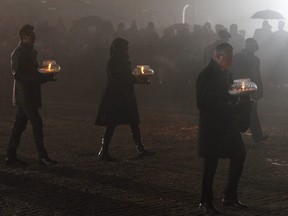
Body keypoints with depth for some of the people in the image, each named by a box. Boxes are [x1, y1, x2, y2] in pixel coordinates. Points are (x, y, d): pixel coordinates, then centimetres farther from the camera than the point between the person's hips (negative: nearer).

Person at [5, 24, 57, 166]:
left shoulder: (30, 51, 17)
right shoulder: (18, 53, -12)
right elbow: (17, 75, -19)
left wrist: (44, 76, 6)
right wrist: (40, 77, -23)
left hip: (30, 95, 9)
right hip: (24, 95, -9)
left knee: (20, 125, 10)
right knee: (36, 123, -11)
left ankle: (11, 156, 13)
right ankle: (42, 156, -8)